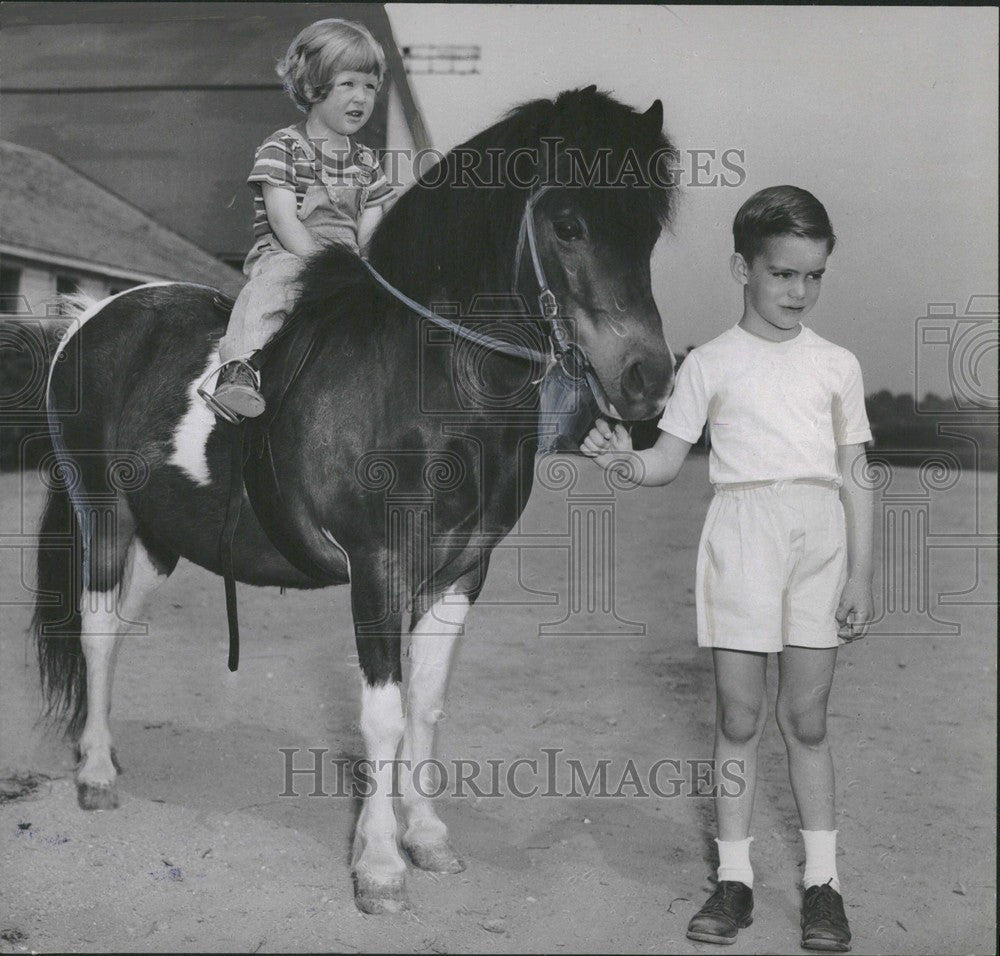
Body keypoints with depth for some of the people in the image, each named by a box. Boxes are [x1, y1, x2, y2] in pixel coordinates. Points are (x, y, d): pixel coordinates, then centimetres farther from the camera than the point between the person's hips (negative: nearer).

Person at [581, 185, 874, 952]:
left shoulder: (837, 365, 8)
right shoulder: (712, 363, 4)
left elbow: (855, 476, 8)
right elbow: (668, 461, 3)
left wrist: (860, 574, 3)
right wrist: (625, 460, -19)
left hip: (822, 540, 1)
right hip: (741, 533, -1)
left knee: (808, 718, 7)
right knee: (739, 717, 4)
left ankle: (823, 880, 18)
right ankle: (735, 877, 16)